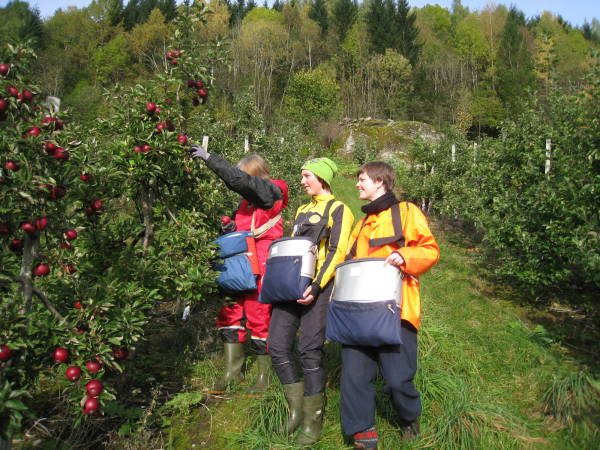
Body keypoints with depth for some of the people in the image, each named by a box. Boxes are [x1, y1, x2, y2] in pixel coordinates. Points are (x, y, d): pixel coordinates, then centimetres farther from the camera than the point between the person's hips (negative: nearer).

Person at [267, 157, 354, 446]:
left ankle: (312, 422, 11)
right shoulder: (302, 211, 21)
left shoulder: (338, 210, -1)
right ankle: (297, 407, 19)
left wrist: (317, 287, -20)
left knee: (310, 352, -4)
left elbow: (336, 253, -10)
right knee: (277, 346, 2)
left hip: (316, 289, -7)